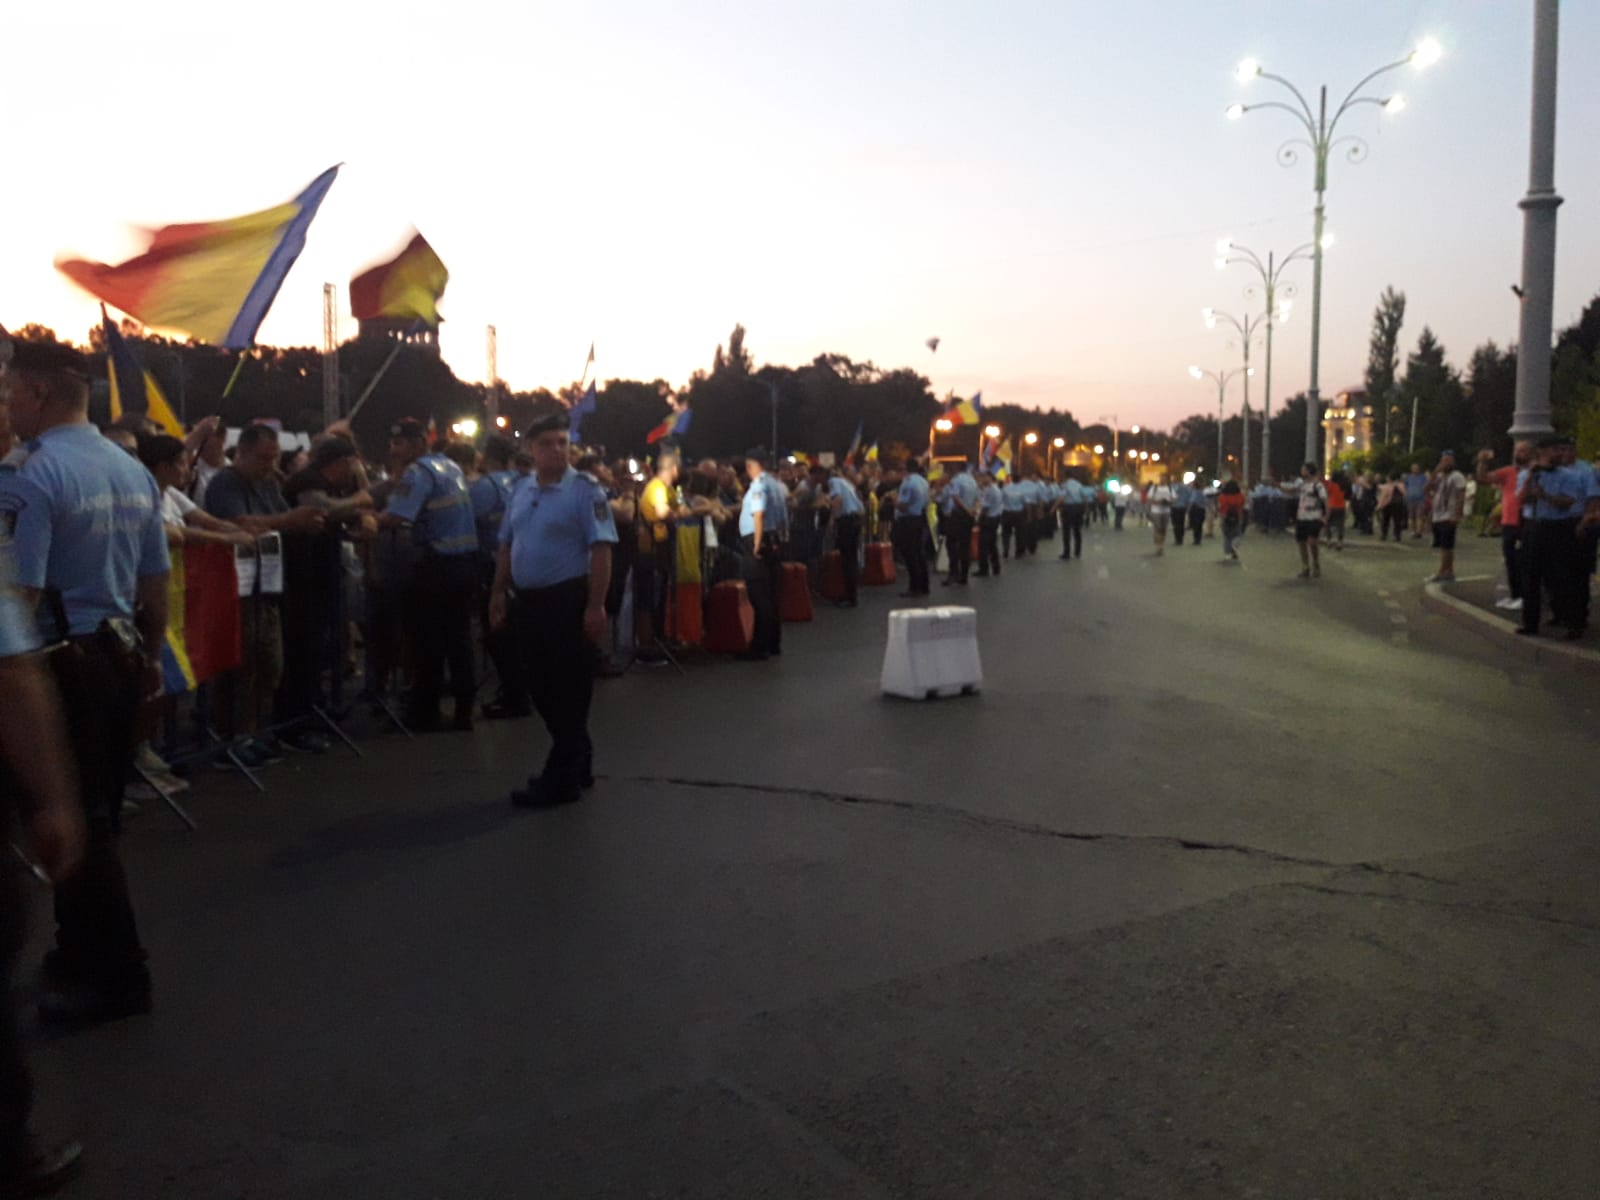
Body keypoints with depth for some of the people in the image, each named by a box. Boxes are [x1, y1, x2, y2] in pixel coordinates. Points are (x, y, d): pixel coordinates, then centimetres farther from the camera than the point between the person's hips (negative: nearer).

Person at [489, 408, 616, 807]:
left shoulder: (585, 489, -10)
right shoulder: (521, 490, 12)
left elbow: (601, 550, -16)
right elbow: (506, 546, 17)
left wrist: (595, 606, -21)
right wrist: (499, 594, 12)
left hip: (567, 600, -8)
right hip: (527, 601, 8)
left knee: (568, 691, 1)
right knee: (541, 687, 15)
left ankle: (560, 780, 10)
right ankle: (576, 763, 32)